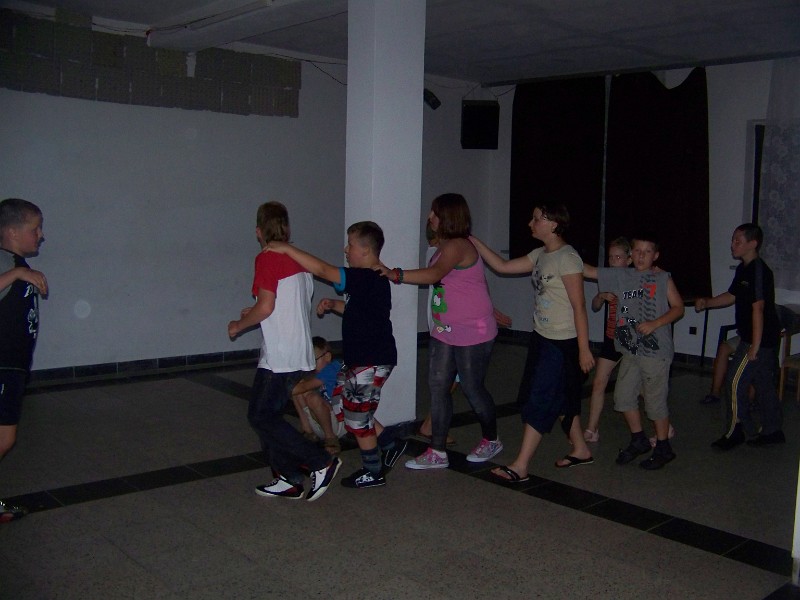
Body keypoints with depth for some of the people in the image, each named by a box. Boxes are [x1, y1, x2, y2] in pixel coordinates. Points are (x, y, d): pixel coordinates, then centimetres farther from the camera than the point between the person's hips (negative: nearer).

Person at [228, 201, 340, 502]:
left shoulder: (267, 259, -12)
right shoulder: (298, 260, 13)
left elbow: (265, 307, -19)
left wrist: (239, 326, -2)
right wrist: (255, 314, 25)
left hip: (278, 357, -9)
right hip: (299, 354, 9)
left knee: (261, 417, -1)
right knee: (269, 415, 15)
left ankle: (322, 463, -2)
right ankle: (287, 480, 17)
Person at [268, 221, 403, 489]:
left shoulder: (366, 279, -22)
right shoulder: (373, 280, 10)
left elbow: (322, 269, -27)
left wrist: (287, 249, -22)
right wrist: (333, 304, 8)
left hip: (370, 362, -10)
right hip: (365, 358, 10)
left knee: (357, 416, 5)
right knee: (355, 409, 19)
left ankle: (373, 473, 19)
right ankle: (390, 444, 28)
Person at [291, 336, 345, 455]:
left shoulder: (332, 368, -18)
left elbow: (305, 386, -26)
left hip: (340, 424, -9)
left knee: (313, 398, -33)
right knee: (298, 389, -1)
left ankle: (331, 438, -14)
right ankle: (308, 431, 0)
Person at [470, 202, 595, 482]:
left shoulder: (567, 258, -17)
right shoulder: (540, 255, 8)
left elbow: (579, 306, -18)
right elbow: (503, 266, 12)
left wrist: (584, 349, -18)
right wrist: (473, 241, 7)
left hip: (561, 343, -9)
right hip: (542, 338, 9)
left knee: (538, 401, -4)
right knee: (560, 399, 17)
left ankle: (520, 466, 2)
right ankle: (580, 450, 33)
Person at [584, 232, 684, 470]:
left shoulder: (662, 278, -1)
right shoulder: (620, 276, 6)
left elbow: (678, 308, -1)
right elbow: (587, 271, 4)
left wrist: (654, 324, -15)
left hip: (656, 350, -5)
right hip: (630, 350, 5)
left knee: (655, 400, 1)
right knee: (623, 397, 9)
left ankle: (663, 448, 18)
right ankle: (639, 441, 29)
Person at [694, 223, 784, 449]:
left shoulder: (759, 271, -19)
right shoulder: (743, 269, 11)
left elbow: (758, 308, -23)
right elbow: (732, 296, 22)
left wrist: (755, 346, -24)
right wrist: (707, 302, 5)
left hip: (759, 339, -10)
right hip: (766, 340, 10)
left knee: (735, 382, -5)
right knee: (764, 384, 16)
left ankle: (736, 431, 5)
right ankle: (773, 431, 26)